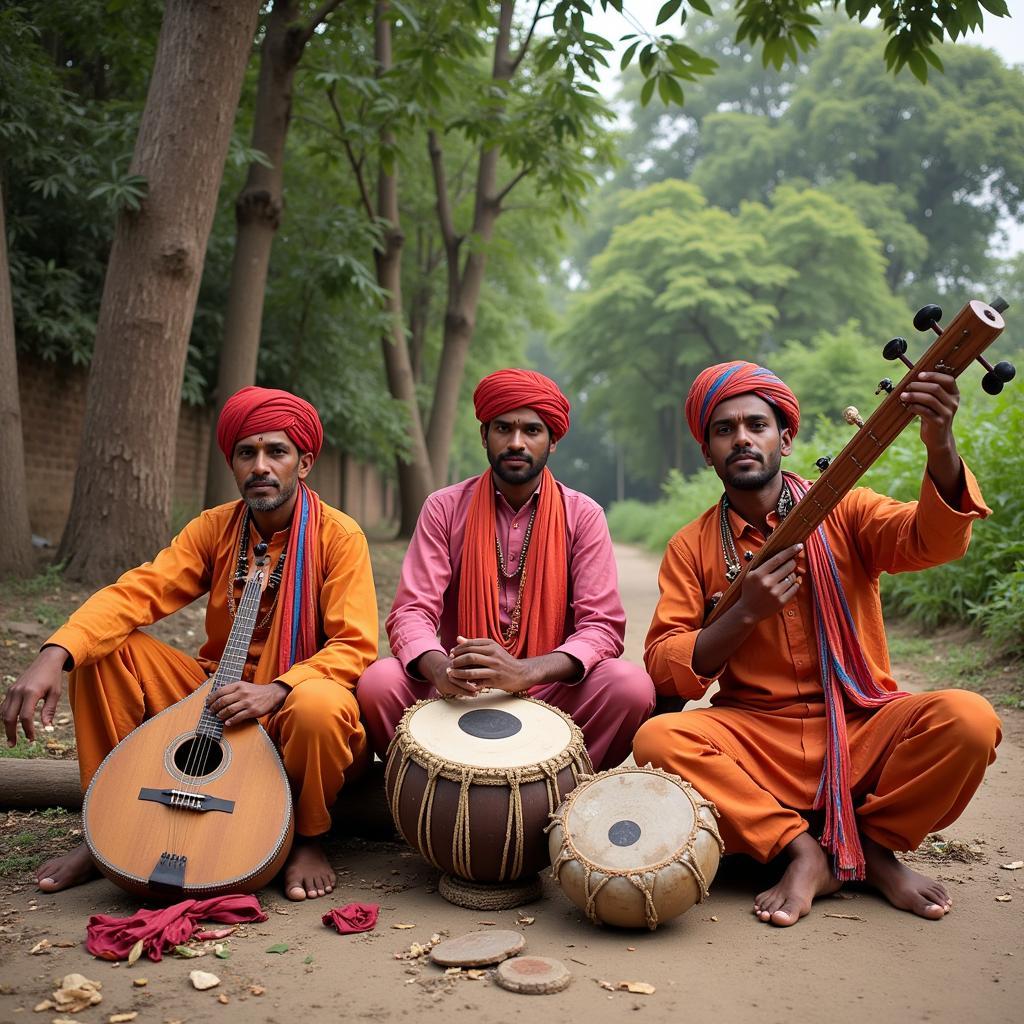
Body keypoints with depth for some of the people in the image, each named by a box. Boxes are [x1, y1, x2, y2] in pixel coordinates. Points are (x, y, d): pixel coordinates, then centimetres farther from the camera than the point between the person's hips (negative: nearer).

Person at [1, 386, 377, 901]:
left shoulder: (338, 535, -12)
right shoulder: (214, 528, 1)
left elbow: (355, 645, -18)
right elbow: (137, 592, -12)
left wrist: (276, 690, -34)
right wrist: (54, 656, -28)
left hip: (298, 698, -4)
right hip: (218, 695, 5)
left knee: (320, 708, -39)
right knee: (101, 652, -10)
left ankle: (307, 838, -7)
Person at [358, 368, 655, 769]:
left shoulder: (582, 515, 0)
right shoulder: (444, 507, 2)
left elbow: (604, 625, -9)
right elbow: (411, 612, -5)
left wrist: (527, 671, -29)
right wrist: (439, 668, -30)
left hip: (551, 691, 0)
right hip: (459, 689, 0)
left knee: (632, 686, -28)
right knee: (378, 683, -27)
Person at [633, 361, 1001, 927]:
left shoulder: (843, 511, 3)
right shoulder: (692, 547, 3)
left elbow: (932, 540, -17)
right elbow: (664, 670, -4)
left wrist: (940, 447, -35)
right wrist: (746, 612, -18)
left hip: (861, 731, 1)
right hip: (755, 740, 0)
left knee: (968, 719, -27)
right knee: (657, 739, -27)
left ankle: (871, 844, -2)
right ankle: (801, 849, -12)